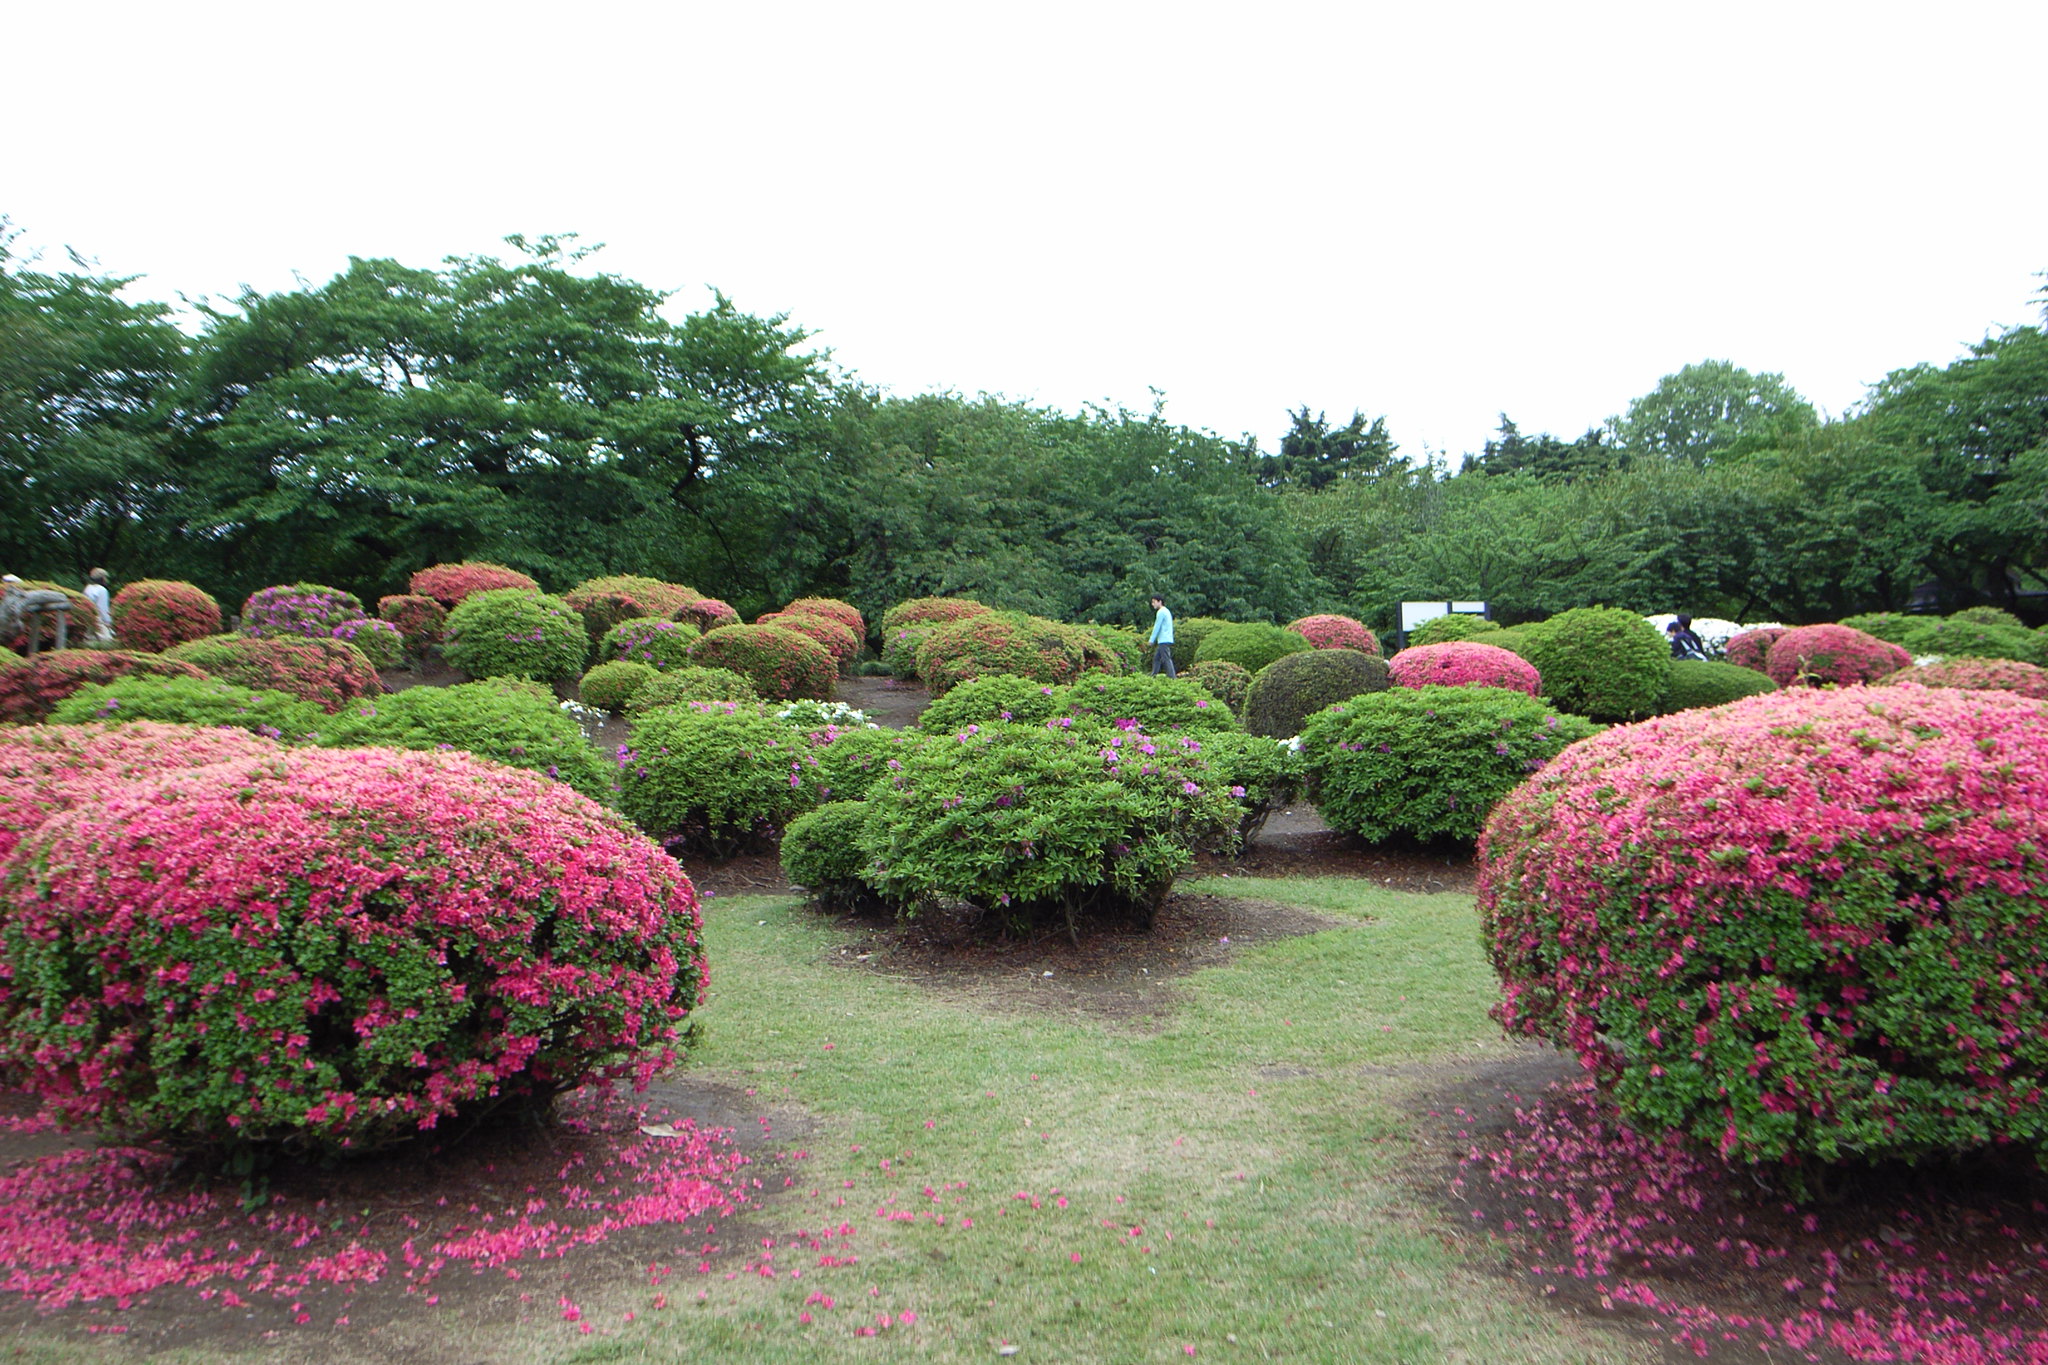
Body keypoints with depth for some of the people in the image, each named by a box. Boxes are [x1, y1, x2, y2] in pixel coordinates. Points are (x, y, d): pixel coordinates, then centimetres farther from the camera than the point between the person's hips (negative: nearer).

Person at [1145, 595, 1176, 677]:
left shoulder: (1161, 612, -11)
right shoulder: (1167, 611, 20)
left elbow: (1157, 627, -12)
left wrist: (1151, 640, -7)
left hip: (1164, 640, -10)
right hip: (1164, 640, 10)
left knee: (1166, 659, -11)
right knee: (1156, 658, 13)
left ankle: (1172, 677, -15)